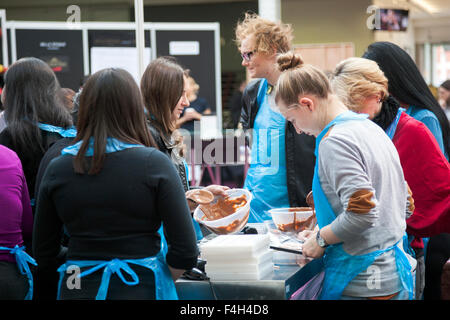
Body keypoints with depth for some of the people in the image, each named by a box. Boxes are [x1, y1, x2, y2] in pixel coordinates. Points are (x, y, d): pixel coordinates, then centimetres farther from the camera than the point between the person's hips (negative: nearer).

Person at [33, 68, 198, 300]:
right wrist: (158, 281, 4)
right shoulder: (154, 164, -10)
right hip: (142, 289, -2)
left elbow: (43, 254, 4)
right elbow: (185, 252, -12)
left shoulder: (57, 169, -1)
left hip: (76, 289, 3)